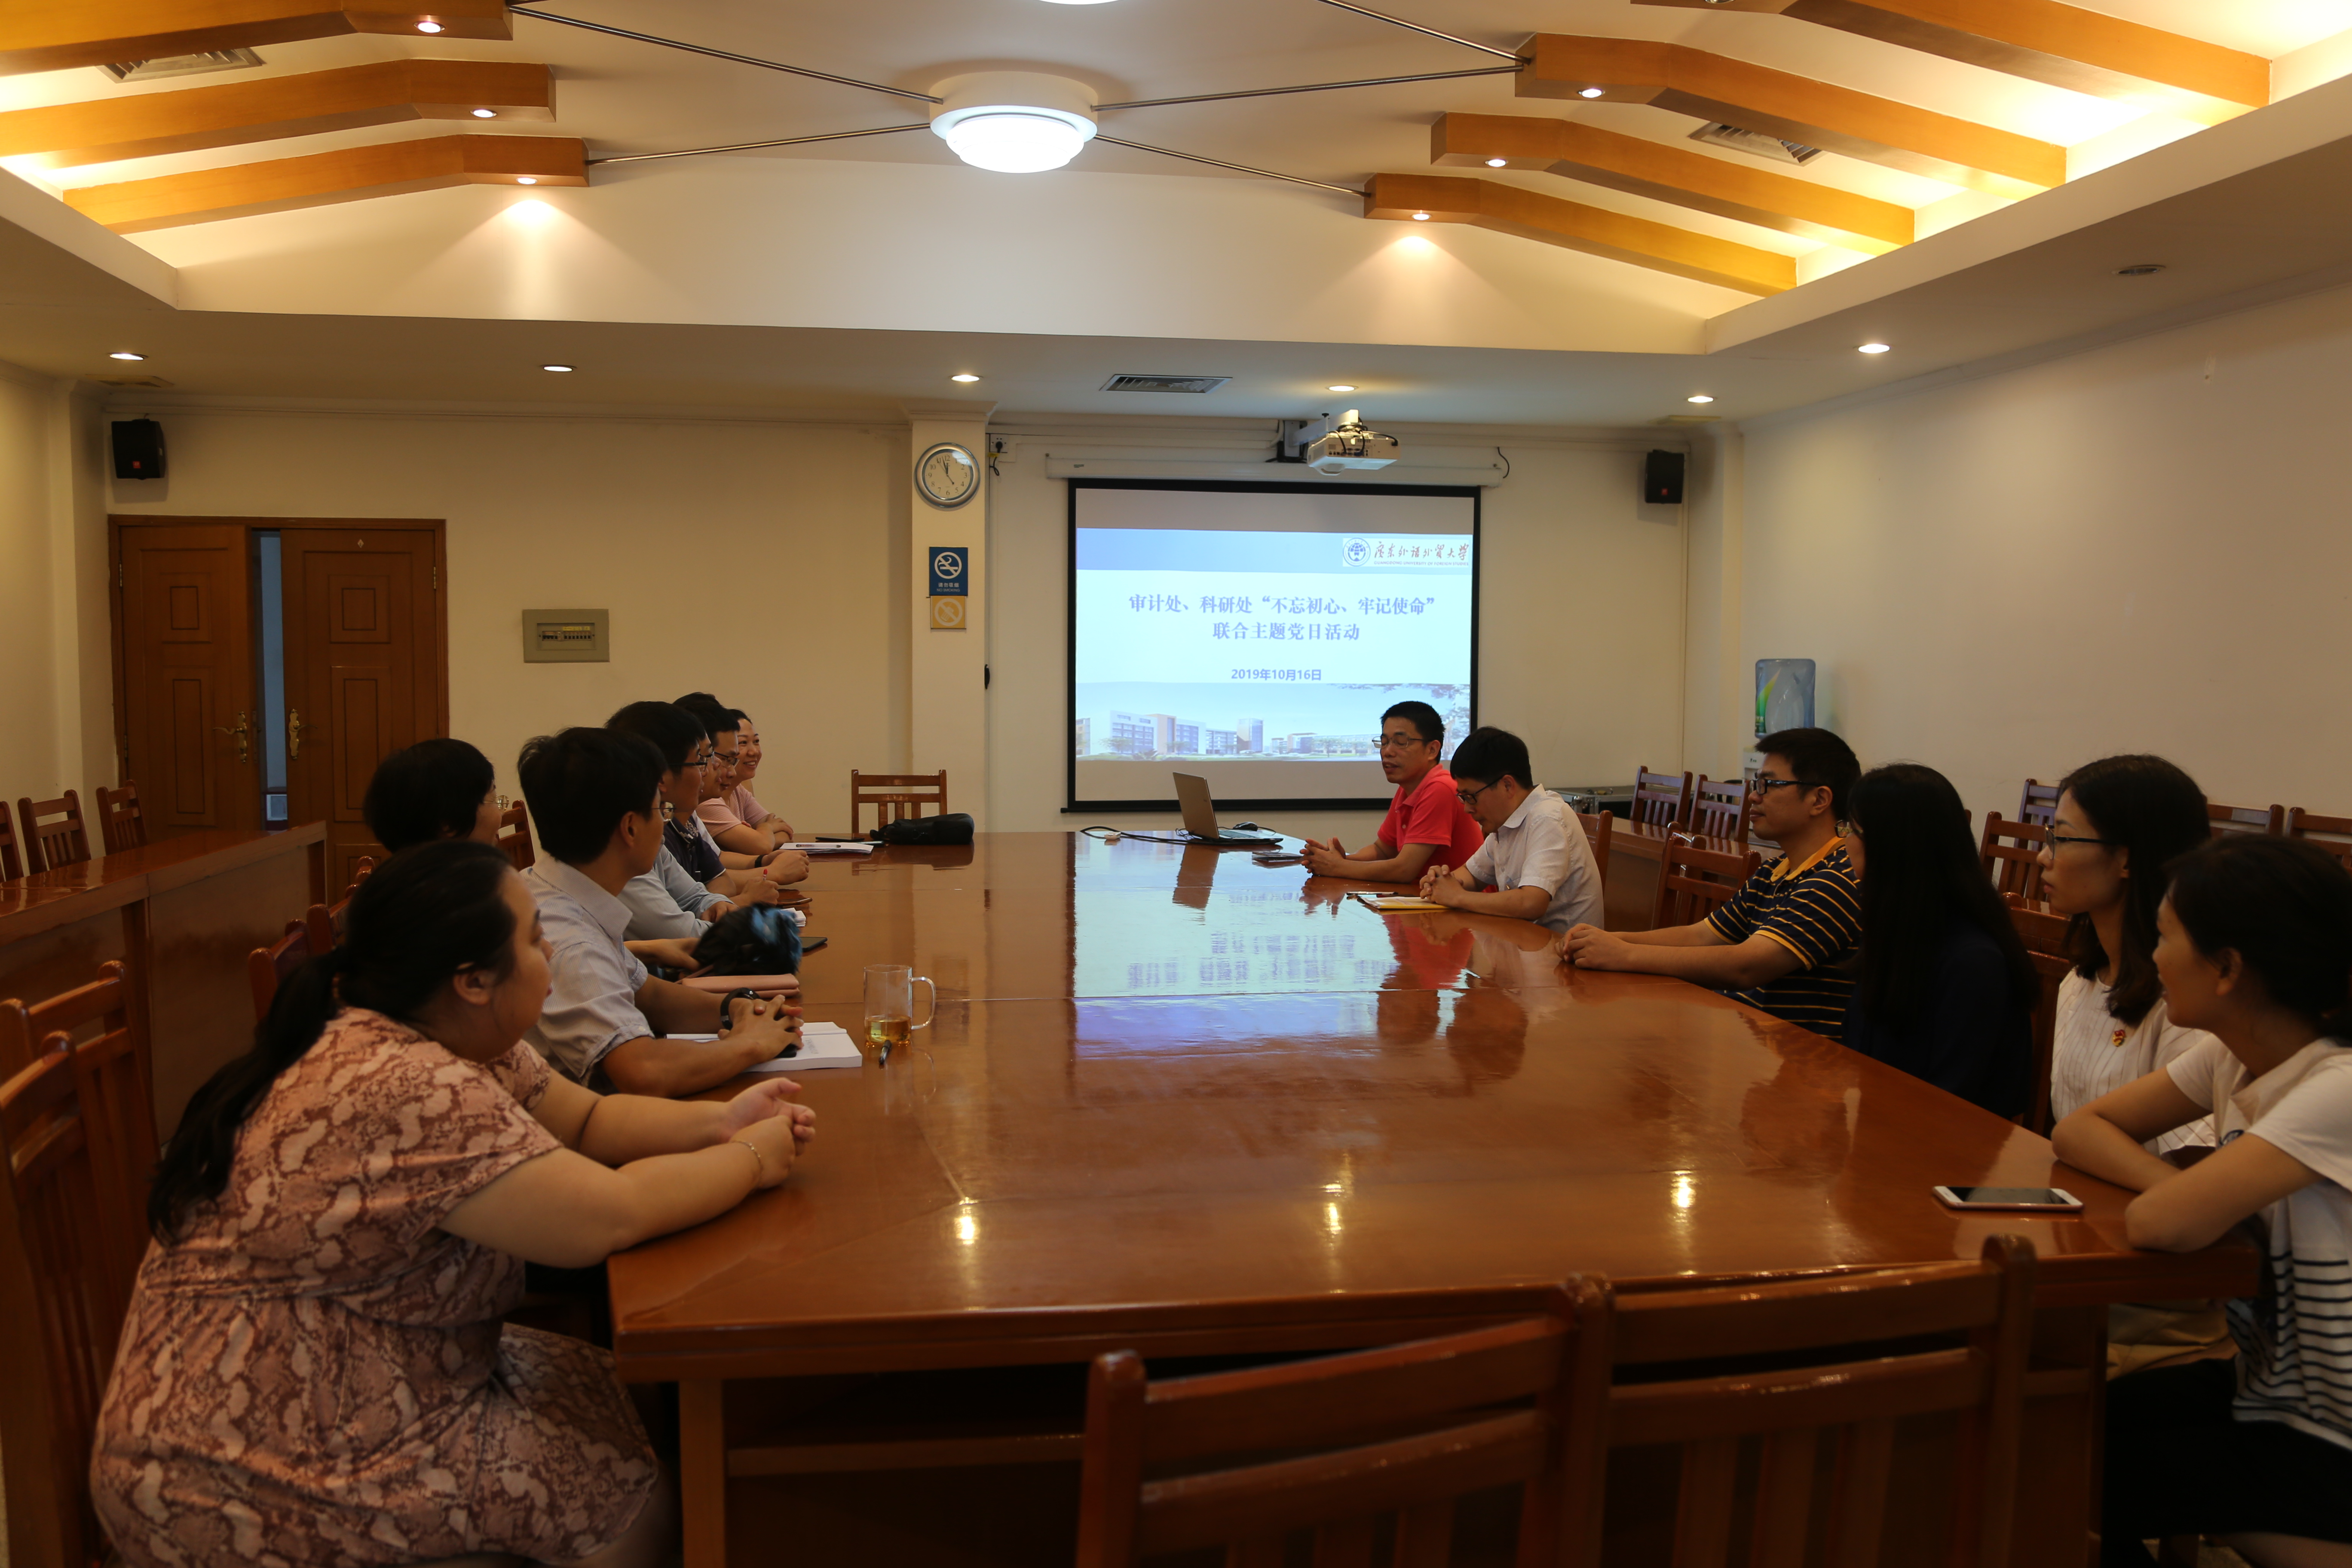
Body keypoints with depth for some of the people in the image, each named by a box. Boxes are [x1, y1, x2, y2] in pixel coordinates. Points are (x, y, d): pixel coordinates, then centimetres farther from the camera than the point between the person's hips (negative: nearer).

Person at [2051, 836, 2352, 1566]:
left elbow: (2163, 1224, -37)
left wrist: (2195, 1188, -14)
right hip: (2263, 1388, 7)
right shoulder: (2230, 1056, -2)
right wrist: (2191, 1182, -17)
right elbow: (2080, 1130, 1)